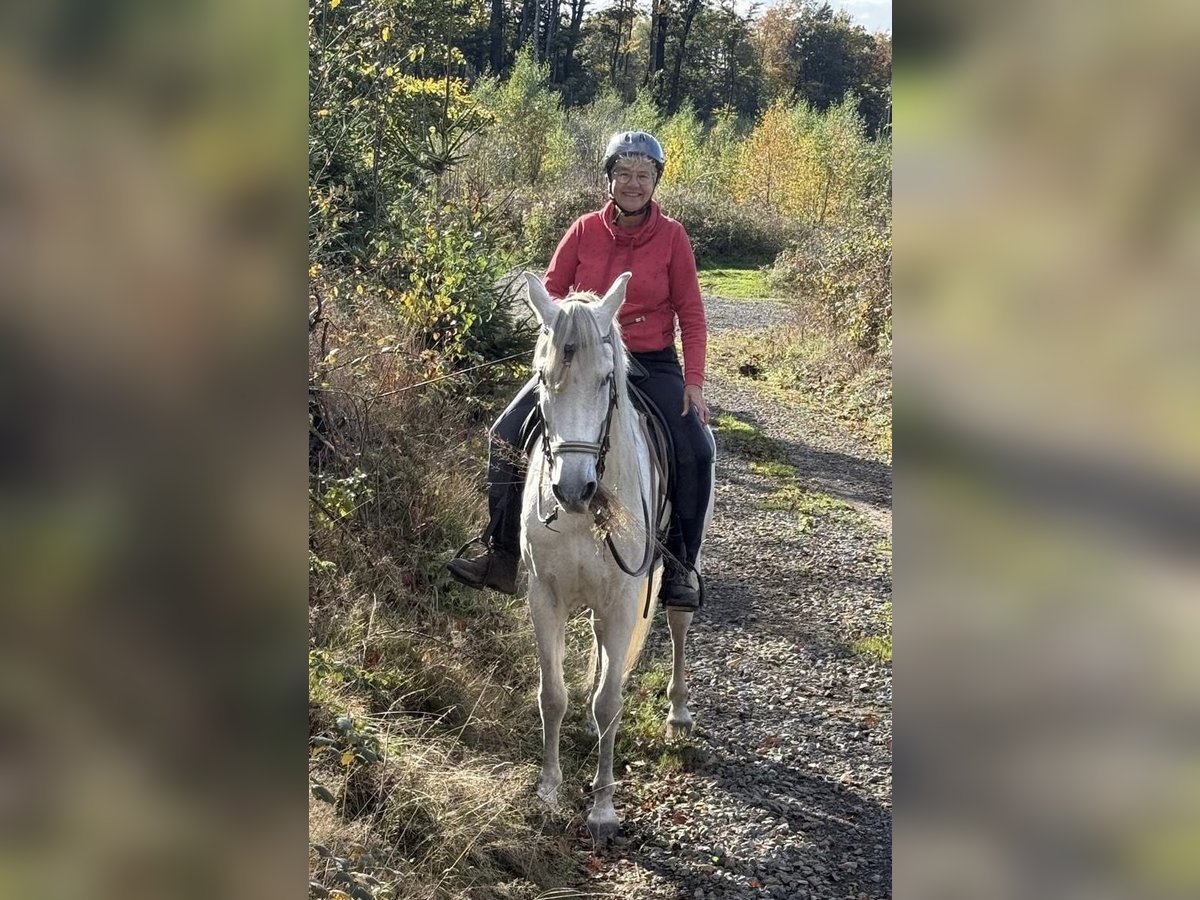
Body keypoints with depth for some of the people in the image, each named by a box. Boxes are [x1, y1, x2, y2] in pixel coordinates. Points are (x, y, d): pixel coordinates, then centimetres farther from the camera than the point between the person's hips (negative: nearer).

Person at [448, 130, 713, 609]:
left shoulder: (672, 236, -4)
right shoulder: (584, 231, -1)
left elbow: (691, 314, -3)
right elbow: (551, 293, 5)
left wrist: (694, 381, -11)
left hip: (653, 365, -1)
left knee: (695, 452, -20)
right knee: (508, 431, -12)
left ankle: (680, 565, -1)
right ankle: (503, 554, -3)